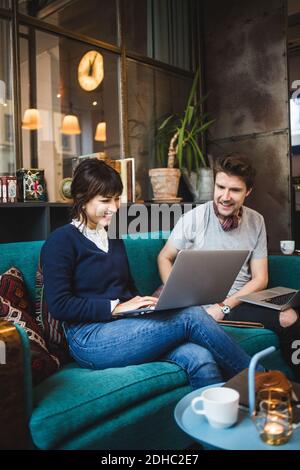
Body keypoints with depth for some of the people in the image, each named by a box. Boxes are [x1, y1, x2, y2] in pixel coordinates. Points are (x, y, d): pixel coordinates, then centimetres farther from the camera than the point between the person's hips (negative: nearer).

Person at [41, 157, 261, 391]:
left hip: (123, 326, 7)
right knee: (191, 317, -21)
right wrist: (116, 307, -15)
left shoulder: (113, 237, 19)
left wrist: (145, 303, -1)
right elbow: (59, 305, -11)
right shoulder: (61, 241, -3)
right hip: (90, 339, -6)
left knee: (199, 358, -23)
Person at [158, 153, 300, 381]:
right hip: (199, 303, -4)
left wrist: (225, 307, -11)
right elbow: (164, 258, 4)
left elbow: (260, 278, 4)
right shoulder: (194, 219, -7)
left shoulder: (256, 222, 4)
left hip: (240, 301, 4)